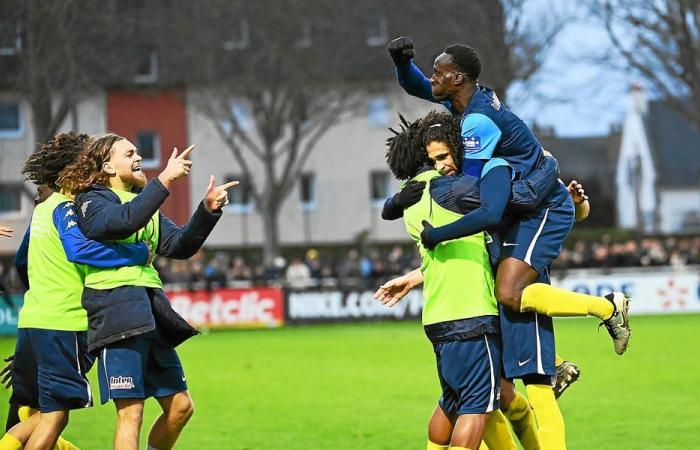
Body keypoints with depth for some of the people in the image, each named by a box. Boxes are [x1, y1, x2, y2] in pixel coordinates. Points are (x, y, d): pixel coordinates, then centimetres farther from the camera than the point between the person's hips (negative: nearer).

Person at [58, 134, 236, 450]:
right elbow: (125, 221, -23)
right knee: (131, 412, -12)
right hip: (117, 311, -8)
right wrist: (165, 180, -25)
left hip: (151, 312, 8)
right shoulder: (92, 201, 0)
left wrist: (208, 210, 2)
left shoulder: (144, 202, 24)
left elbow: (180, 246, 16)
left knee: (180, 406, 9)